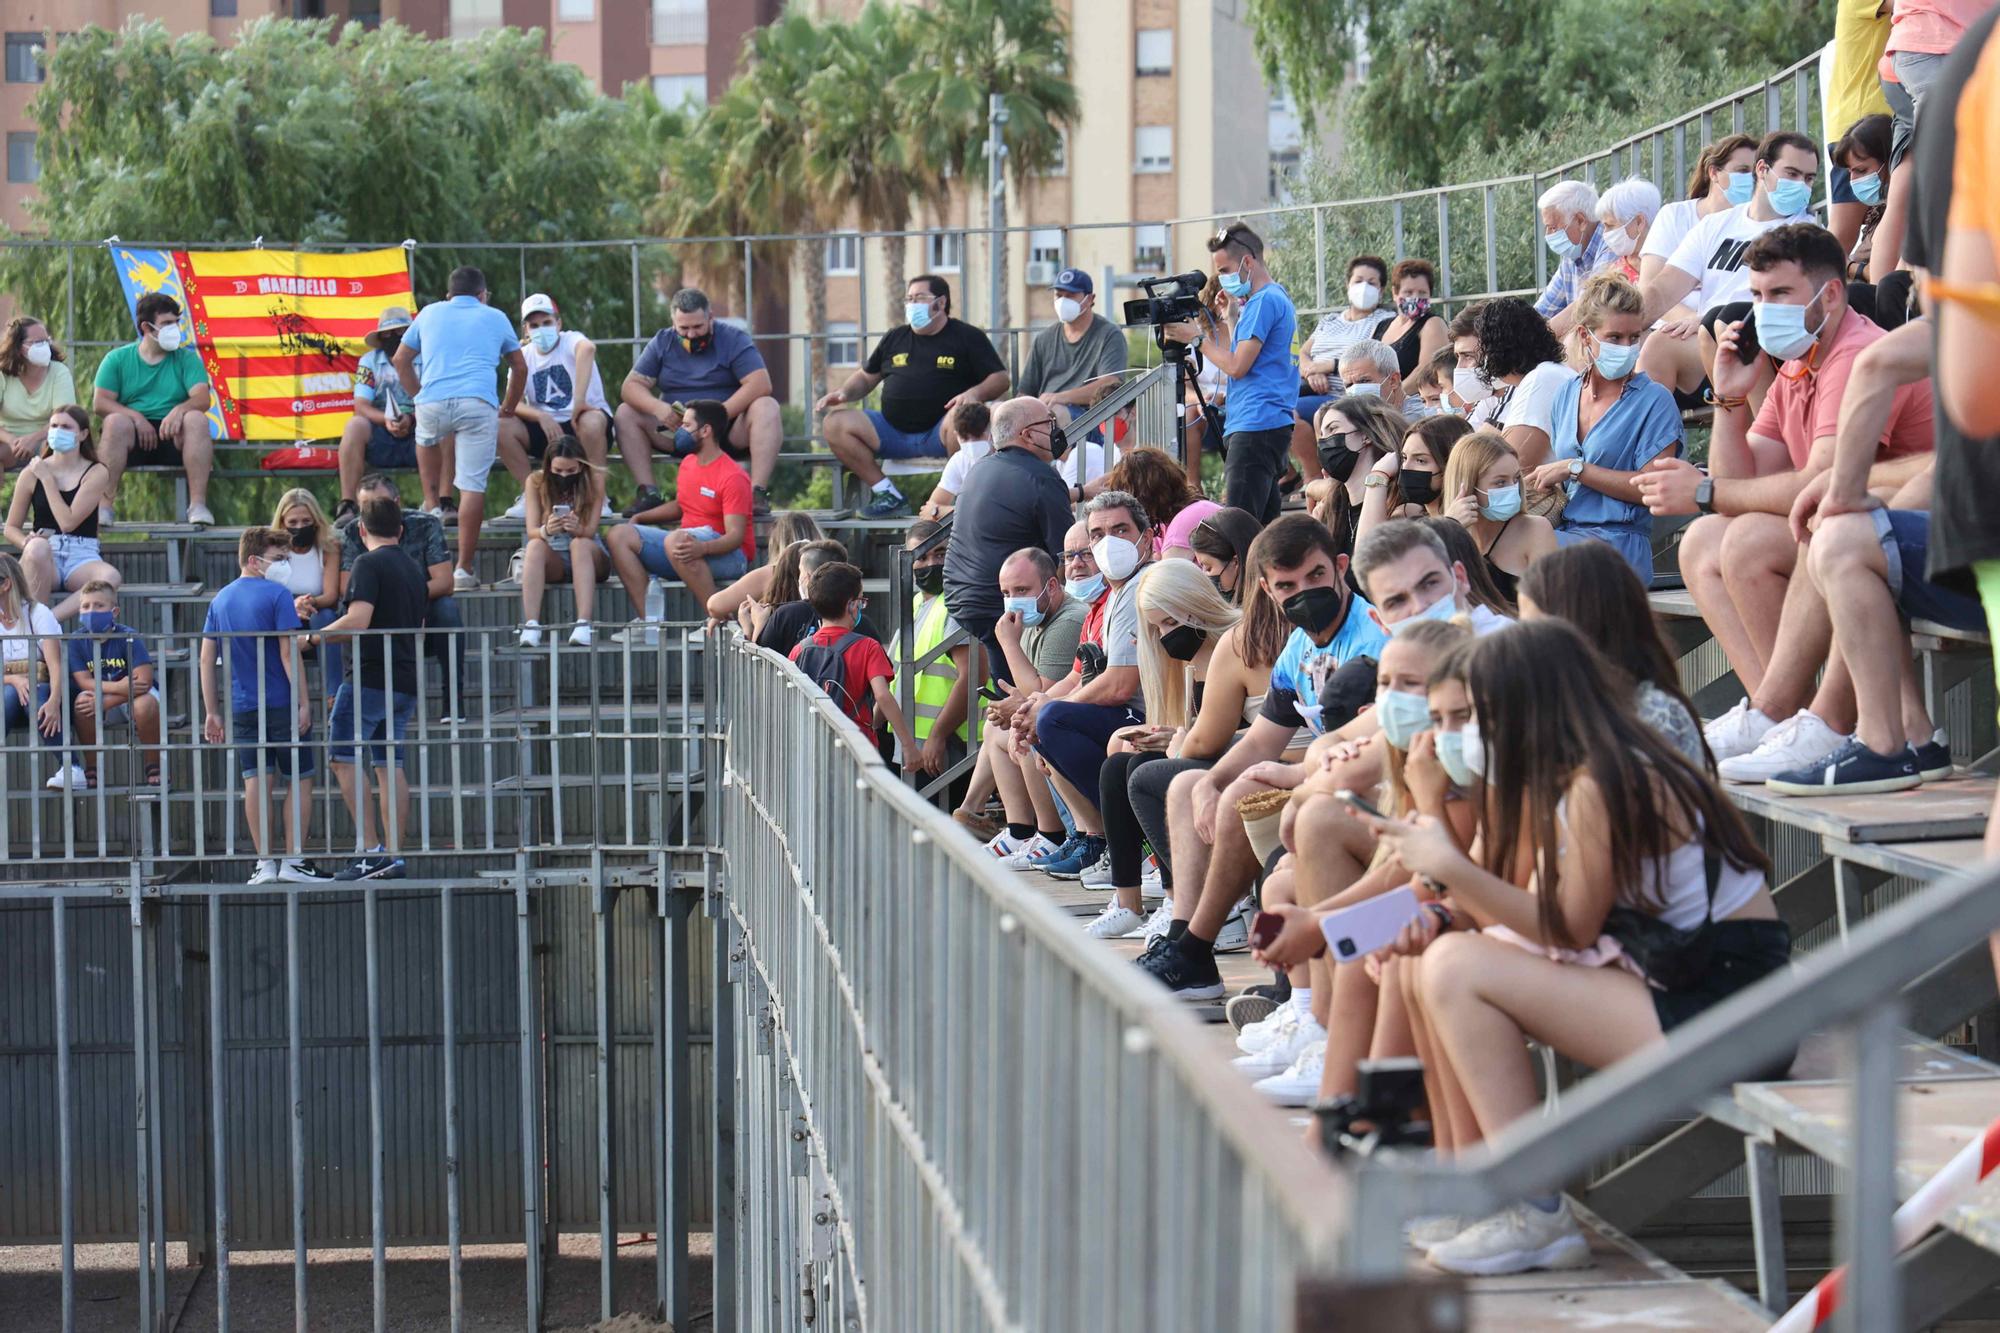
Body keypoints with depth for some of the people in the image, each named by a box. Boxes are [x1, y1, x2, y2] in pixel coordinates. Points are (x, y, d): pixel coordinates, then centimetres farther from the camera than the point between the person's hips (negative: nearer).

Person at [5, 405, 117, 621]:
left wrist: (46, 479, -5)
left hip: (82, 557, 0)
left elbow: (68, 522, -9)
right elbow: (11, 528, 12)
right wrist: (27, 542, -11)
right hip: (45, 557, 0)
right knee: (38, 547, -38)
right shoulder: (32, 473, 8)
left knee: (111, 577, -35)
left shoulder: (96, 473, 3)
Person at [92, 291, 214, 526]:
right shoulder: (117, 359, 11)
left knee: (196, 419, -30)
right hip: (133, 438, -1)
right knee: (116, 422, -32)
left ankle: (198, 504, -35)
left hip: (173, 437, 1)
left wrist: (180, 410, -25)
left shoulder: (186, 358, 12)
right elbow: (99, 403, 1)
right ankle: (104, 504, -35)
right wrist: (135, 417, -16)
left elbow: (202, 399, -3)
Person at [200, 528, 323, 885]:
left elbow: (207, 658, 8)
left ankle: (265, 863, 4)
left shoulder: (220, 600, 9)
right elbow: (289, 652, -15)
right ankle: (293, 861, 3)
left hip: (240, 707, 5)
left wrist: (212, 712, 12)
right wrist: (304, 701, -12)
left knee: (255, 781, 6)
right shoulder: (277, 595, -9)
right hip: (281, 704, -5)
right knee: (300, 780, 5)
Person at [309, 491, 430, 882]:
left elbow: (358, 619, -19)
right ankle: (393, 855, 3)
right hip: (407, 681, 8)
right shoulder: (415, 570, 18)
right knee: (392, 765, 7)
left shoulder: (369, 564, -8)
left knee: (344, 757, -4)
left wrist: (318, 635, -6)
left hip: (370, 677, -8)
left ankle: (372, 849, -13)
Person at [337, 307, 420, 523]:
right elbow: (361, 406, -5)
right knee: (355, 426, -29)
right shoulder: (369, 361, 6)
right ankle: (348, 504, -32)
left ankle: (433, 504, -30)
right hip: (381, 438, 1)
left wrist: (412, 419, -28)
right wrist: (385, 420, -25)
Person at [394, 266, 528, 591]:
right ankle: (464, 570, -6)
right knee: (472, 485, -3)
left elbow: (401, 360, 30)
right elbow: (520, 368, 31)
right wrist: (509, 406, 44)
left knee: (427, 438, 35)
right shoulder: (495, 318, 23)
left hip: (432, 403, 1)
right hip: (478, 403, -1)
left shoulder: (430, 313, 24)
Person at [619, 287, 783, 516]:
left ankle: (758, 493, -39)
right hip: (678, 432, 3)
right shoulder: (662, 343, 6)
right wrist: (657, 407, -24)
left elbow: (760, 384, -18)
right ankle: (648, 493, -23)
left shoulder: (733, 339, -4)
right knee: (626, 413, -14)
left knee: (767, 408, -30)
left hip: (729, 434, -3)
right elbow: (630, 386, -1)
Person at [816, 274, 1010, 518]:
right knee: (836, 423, -16)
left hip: (938, 435, -4)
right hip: (893, 432, 5)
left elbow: (1000, 379, 2)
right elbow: (866, 377, 27)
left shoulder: (967, 337, 7)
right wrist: (844, 393, 5)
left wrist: (975, 393, -20)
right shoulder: (895, 338, 20)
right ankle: (888, 495, -12)